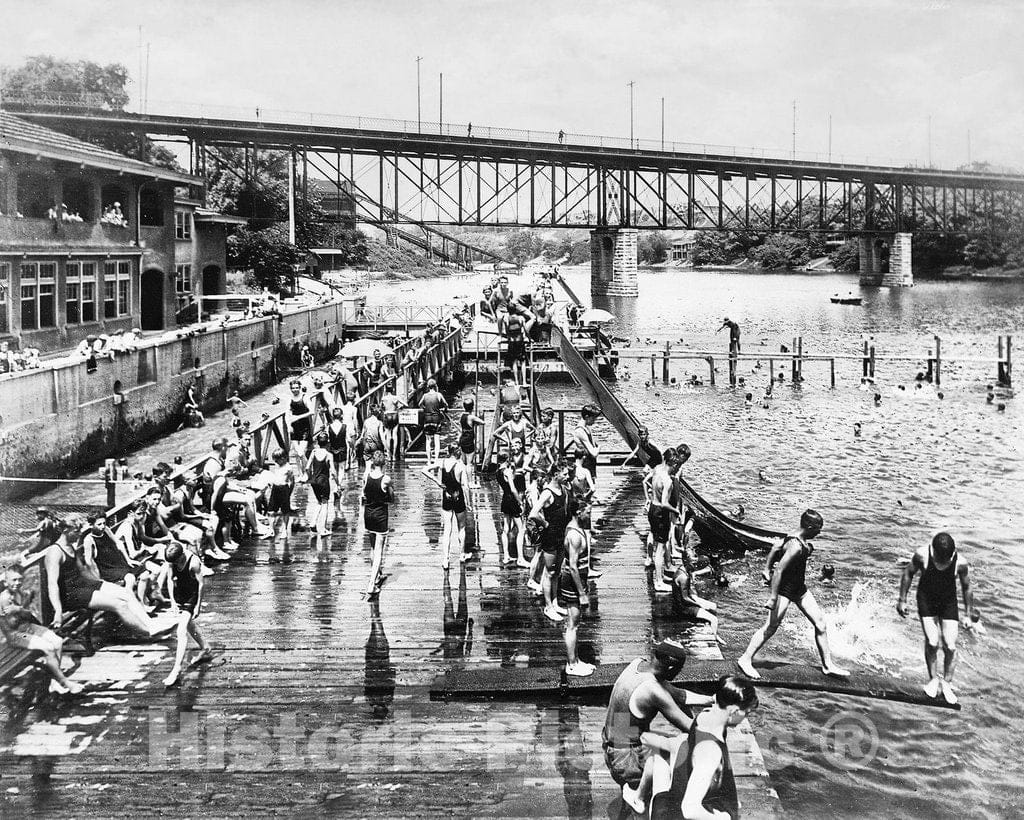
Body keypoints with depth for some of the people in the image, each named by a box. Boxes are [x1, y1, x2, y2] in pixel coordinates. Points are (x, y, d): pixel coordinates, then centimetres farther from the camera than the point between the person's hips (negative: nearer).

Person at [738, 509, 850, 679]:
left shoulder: (802, 540, 2)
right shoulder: (795, 546, -28)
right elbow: (779, 570, -29)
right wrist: (773, 597, -28)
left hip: (799, 588, 10)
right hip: (785, 589, -10)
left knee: (820, 623, 9)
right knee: (771, 627, -3)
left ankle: (827, 665, 18)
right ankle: (745, 659, 9)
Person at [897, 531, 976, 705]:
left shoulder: (960, 563, -22)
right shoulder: (922, 555, -23)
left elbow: (966, 588, -5)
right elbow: (908, 574, -4)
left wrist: (970, 615, 3)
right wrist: (902, 600, -1)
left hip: (949, 602, 1)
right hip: (926, 600, 0)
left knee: (950, 646, -5)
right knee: (932, 643, -11)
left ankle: (947, 683, 14)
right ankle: (933, 679, 10)